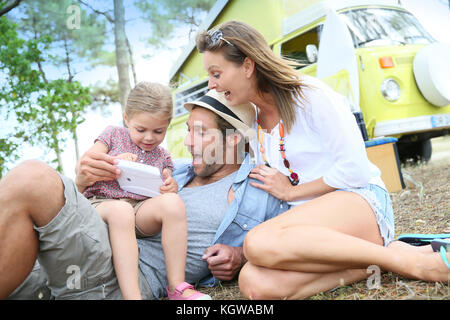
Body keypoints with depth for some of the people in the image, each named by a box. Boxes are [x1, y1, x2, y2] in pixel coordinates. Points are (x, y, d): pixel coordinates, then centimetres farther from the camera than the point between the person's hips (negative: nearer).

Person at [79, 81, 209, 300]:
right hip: (100, 204, -2)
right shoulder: (113, 135, 12)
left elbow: (166, 192, 16)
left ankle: (177, 286, -29)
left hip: (141, 209, 3)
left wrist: (171, 187, -9)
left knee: (173, 202, -31)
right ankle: (132, 295, -46)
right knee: (120, 210, -40)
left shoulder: (162, 157, 20)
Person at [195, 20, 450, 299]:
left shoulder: (309, 95, -7)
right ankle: (371, 263, -15)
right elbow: (269, 195, 20)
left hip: (360, 202, -6)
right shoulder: (253, 122, 16)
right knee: (253, 282, -27)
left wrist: (290, 192, -4)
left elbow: (355, 169, -13)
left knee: (260, 243, -35)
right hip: (309, 219, 6)